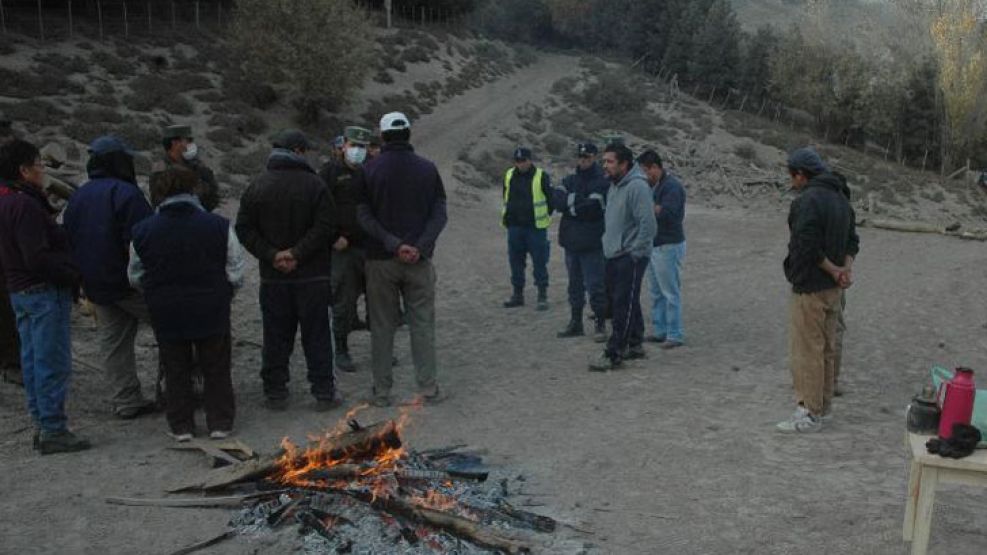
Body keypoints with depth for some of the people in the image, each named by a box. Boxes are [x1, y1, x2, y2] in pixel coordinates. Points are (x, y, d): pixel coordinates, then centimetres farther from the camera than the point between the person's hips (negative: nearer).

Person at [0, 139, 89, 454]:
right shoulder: (25, 205, -18)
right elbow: (38, 258, -24)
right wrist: (73, 276, -13)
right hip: (44, 291, -11)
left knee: (33, 362, 14)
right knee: (53, 363, -5)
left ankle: (42, 426, 22)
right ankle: (53, 431, -2)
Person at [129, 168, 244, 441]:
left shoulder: (143, 231, -4)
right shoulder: (218, 226, -9)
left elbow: (135, 277, 5)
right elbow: (236, 274, -5)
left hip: (166, 313, 1)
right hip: (211, 311, -1)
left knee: (176, 370, 14)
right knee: (216, 368, 12)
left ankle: (181, 426, 19)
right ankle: (219, 423, 17)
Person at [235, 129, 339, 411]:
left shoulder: (257, 186, 3)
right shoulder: (314, 184, -7)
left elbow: (244, 229, -1)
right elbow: (323, 227, -15)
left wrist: (271, 255, -6)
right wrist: (298, 254, -14)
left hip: (273, 277, 3)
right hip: (312, 275, -2)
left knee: (276, 336, 10)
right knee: (316, 335, 5)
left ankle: (275, 393, 16)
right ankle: (324, 392, 10)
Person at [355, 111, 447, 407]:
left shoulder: (370, 170, -1)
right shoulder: (427, 169, 2)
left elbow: (364, 216, -7)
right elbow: (439, 214, -5)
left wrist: (393, 244, -12)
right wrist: (420, 247, -12)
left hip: (380, 260, 0)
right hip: (420, 261, 0)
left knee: (382, 326, 7)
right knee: (422, 324, 7)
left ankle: (382, 391, 12)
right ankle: (428, 389, 9)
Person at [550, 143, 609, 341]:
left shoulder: (602, 182, -8)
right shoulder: (570, 180, 11)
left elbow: (593, 208, -19)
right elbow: (556, 199, -4)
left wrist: (569, 206, -8)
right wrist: (575, 202, -17)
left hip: (592, 244, -6)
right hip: (571, 242, 6)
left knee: (595, 286, -3)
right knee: (575, 285, 15)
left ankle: (600, 324, 8)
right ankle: (576, 322, 26)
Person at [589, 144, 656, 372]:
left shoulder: (637, 187, -19)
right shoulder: (614, 186, 13)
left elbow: (648, 224, -23)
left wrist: (634, 253, -20)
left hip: (631, 257, -10)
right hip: (614, 256, 10)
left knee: (624, 306, -7)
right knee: (623, 304, 17)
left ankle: (614, 355, -4)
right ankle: (634, 345, 29)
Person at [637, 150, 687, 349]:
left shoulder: (672, 186, -15)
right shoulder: (654, 185, 13)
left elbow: (666, 214, -26)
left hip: (668, 246, -9)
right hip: (654, 245, 10)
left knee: (670, 292, -5)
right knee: (656, 292, 13)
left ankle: (675, 335, 1)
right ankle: (660, 331, 21)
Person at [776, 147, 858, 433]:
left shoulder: (807, 201, -18)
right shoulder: (840, 198, 12)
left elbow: (807, 247, -24)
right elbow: (852, 240, 15)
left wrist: (834, 270, -11)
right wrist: (844, 269, 0)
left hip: (810, 289, -9)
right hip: (833, 290, 9)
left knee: (807, 351, -3)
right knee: (827, 350, 17)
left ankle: (810, 413, 2)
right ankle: (823, 406, 27)